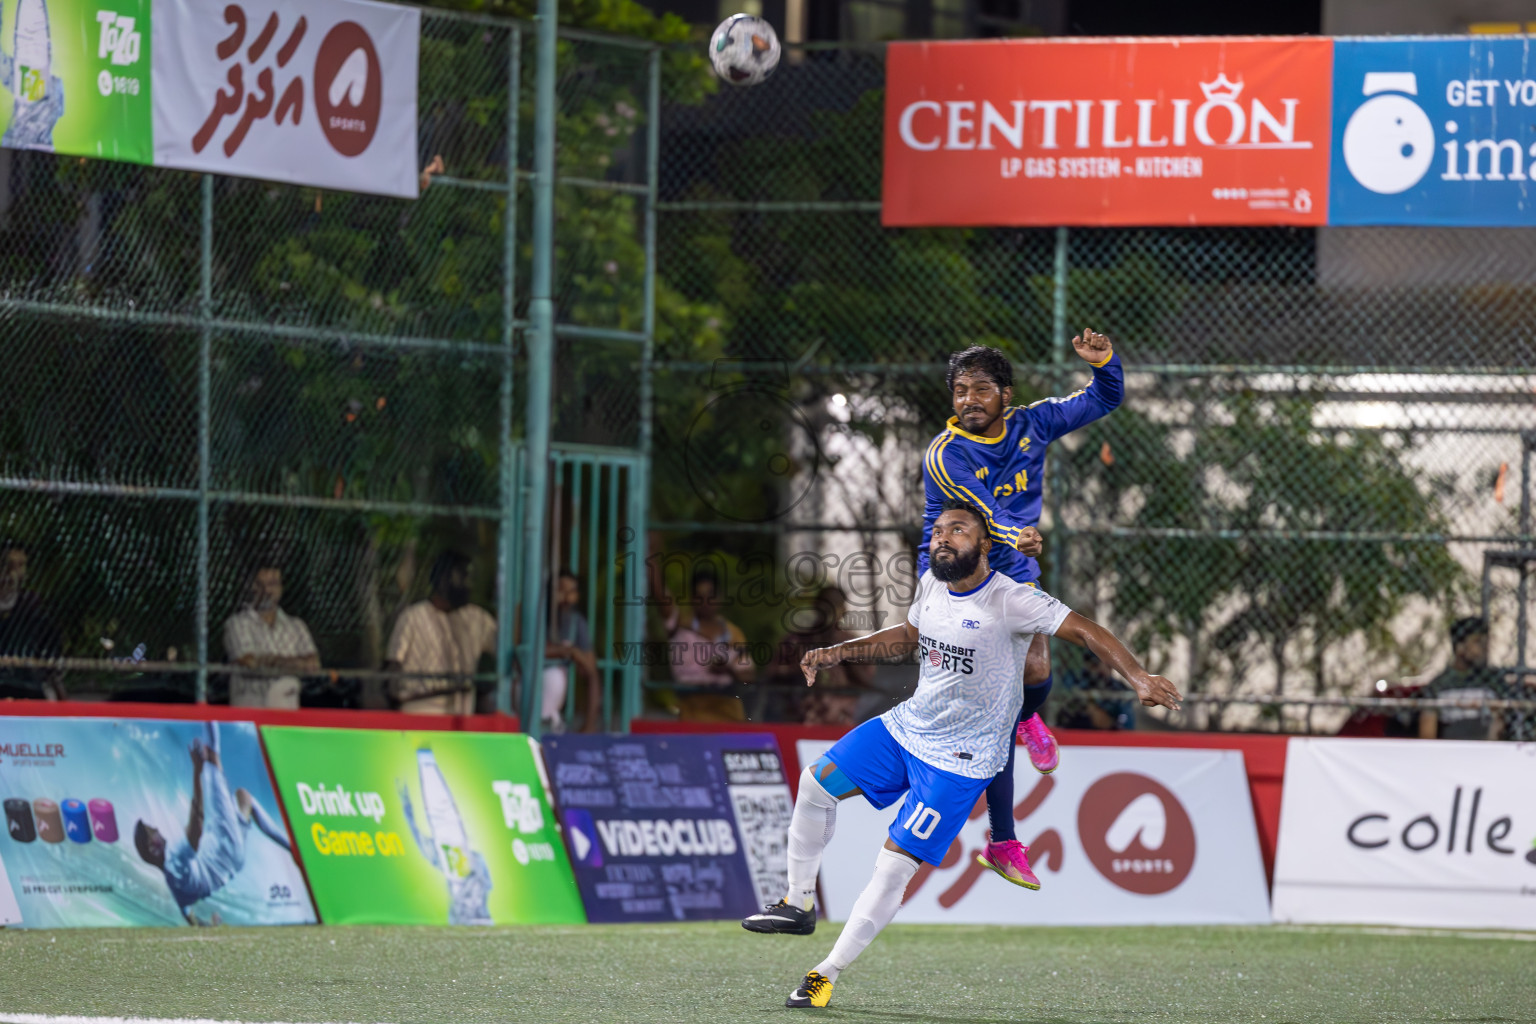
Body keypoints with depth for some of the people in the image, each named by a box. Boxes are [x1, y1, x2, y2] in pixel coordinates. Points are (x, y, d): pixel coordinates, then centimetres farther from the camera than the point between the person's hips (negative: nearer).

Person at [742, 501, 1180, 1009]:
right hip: (908, 725, 7)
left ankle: (828, 973, -2)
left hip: (961, 758, -7)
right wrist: (837, 653, 16)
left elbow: (1085, 630, -25)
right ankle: (799, 904, 20)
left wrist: (1138, 676, -39)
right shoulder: (931, 585, 1)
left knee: (896, 863, -10)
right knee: (817, 781, 3)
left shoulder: (1011, 600, -22)